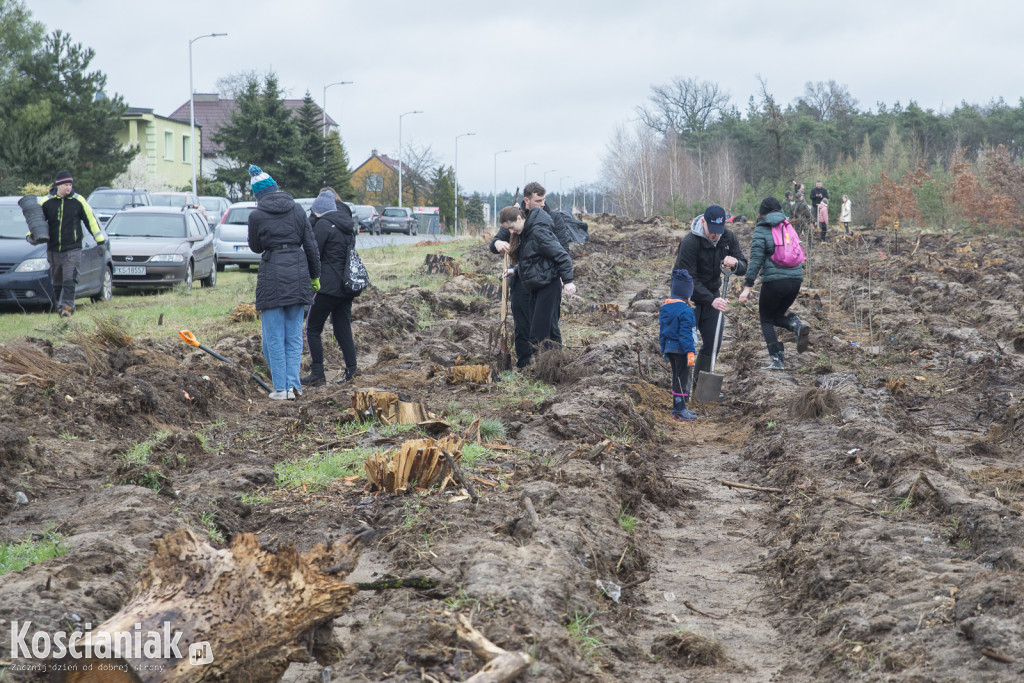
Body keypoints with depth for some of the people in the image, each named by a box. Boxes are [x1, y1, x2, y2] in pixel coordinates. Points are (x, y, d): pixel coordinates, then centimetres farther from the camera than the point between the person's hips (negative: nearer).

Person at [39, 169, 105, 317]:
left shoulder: (78, 201, -1)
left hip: (73, 249, -2)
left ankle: (67, 307, -19)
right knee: (57, 282, 12)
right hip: (53, 249, 2)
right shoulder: (46, 201, 2)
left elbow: (91, 219, 7)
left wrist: (100, 240, 8)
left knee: (69, 281, -14)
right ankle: (57, 305, 27)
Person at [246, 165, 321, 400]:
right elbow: (310, 245, 6)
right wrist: (315, 275, 14)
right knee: (294, 334, 10)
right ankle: (293, 385, 5)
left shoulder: (257, 215, -6)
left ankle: (281, 388, 4)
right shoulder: (297, 209, 4)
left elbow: (255, 247, 8)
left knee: (274, 336, 4)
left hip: (272, 275, -4)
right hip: (297, 272, 4)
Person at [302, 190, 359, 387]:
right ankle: (352, 373, 5)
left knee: (313, 329, 2)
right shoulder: (348, 224, 14)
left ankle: (317, 373, 0)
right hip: (347, 286, 8)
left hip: (328, 286, -8)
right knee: (344, 330, 10)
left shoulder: (323, 224, -10)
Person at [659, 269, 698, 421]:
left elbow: (662, 331, 15)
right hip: (681, 350, -8)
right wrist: (690, 352, -20)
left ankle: (677, 408, 23)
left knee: (677, 377, 17)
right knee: (682, 378, -2)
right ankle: (680, 409, 1)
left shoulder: (664, 308, 8)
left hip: (669, 348, 8)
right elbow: (685, 333, -21)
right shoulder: (685, 311, -18)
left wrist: (664, 349, 22)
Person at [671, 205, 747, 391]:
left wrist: (735, 263, -29)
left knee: (713, 342, 3)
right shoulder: (690, 242, -23)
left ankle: (700, 384, 16)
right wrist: (711, 300, -34)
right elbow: (689, 279, -25)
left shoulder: (729, 238, -5)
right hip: (688, 297, -6)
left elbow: (744, 268, -4)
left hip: (712, 294, 6)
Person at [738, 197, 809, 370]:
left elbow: (756, 260, -11)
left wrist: (747, 287, -11)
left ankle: (777, 360, 0)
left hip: (774, 280, -6)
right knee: (777, 315, 23)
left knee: (766, 320, 10)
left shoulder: (761, 230, -4)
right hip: (795, 279, 6)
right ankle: (796, 325, -9)